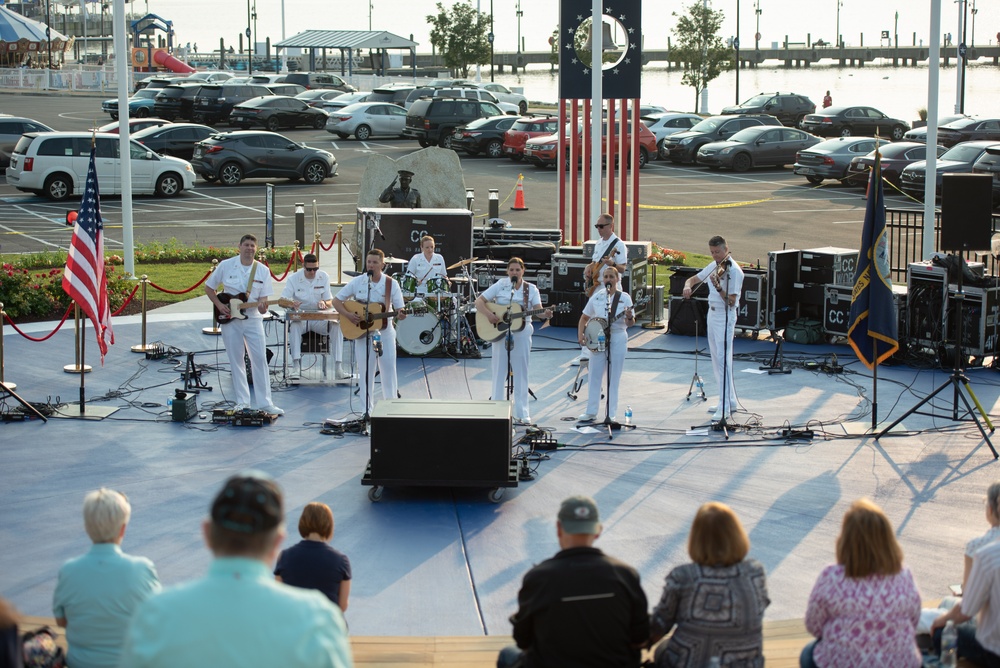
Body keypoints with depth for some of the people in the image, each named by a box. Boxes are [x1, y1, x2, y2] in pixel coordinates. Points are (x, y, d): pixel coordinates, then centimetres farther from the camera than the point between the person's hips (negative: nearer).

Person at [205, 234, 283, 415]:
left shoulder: (263, 270, 1)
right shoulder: (225, 266, -2)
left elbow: (263, 298, 1)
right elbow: (209, 288, 7)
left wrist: (262, 305, -22)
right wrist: (219, 305, -7)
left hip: (253, 320, 1)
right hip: (230, 319, -1)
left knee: (260, 359, -4)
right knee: (236, 361, 3)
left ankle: (265, 402, 0)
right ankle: (243, 402, 12)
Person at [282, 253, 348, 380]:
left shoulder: (324, 277, 2)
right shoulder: (293, 278, -4)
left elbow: (330, 302, 4)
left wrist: (323, 303, -22)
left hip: (319, 318, 2)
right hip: (300, 317, -2)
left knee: (337, 326, -27)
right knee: (294, 326, -36)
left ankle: (339, 367, -29)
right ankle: (296, 366, -37)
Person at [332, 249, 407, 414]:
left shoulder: (391, 284, -3)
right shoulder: (356, 282, -2)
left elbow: (400, 311, -2)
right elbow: (336, 301, 3)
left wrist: (401, 315, -25)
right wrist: (348, 315, -13)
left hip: (385, 332, 0)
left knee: (389, 369, 1)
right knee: (365, 371, 4)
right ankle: (367, 410, 13)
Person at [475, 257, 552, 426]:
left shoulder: (531, 289, 2)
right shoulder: (500, 285, 0)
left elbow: (538, 310, -8)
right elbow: (479, 301, -2)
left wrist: (545, 315, -31)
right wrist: (488, 314, -19)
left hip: (521, 332, 1)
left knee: (521, 371, 3)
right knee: (499, 371, 3)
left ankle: (521, 413, 7)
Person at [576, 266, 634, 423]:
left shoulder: (624, 298, -2)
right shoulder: (597, 297, 5)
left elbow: (630, 324, -6)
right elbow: (584, 318, 11)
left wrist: (629, 318, -29)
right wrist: (580, 335, -2)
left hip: (617, 340, -3)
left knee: (614, 378, 2)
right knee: (594, 376, 3)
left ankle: (611, 414, 7)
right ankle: (591, 412, 11)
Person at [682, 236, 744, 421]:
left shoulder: (734, 270, -15)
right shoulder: (714, 266, 10)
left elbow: (731, 301, -20)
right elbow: (693, 279, 17)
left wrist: (718, 287, -35)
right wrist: (688, 287, -5)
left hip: (725, 317, -9)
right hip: (712, 314, 9)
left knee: (723, 359, -12)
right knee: (717, 359, 13)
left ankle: (725, 407, -13)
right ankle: (730, 401, 21)